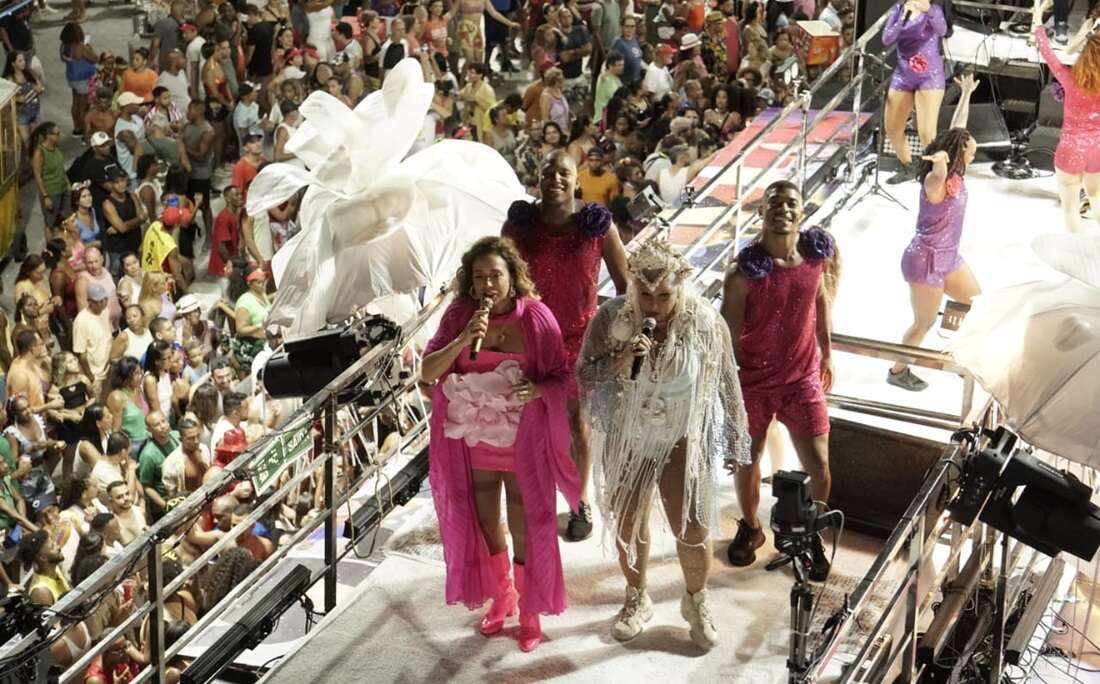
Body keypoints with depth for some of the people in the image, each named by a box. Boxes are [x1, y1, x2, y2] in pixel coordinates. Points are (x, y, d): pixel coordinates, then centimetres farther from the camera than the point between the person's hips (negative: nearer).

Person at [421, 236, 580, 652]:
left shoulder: (535, 317, -14)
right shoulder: (459, 315, -7)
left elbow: (562, 377, -7)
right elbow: (427, 372, -12)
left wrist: (537, 389, -28)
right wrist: (464, 339, -27)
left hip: (523, 442, -3)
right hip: (475, 439, 3)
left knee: (524, 528, 7)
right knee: (484, 524, 18)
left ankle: (530, 611, 26)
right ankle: (501, 595, 41)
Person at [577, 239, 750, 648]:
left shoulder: (706, 322, -17)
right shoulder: (611, 318, -16)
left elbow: (727, 386, -5)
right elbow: (583, 379, -11)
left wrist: (734, 441, 2)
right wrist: (619, 363, -30)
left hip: (682, 441, -1)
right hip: (627, 441, 1)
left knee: (694, 530, 3)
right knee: (628, 525, 17)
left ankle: (696, 602, 32)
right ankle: (637, 599, 42)